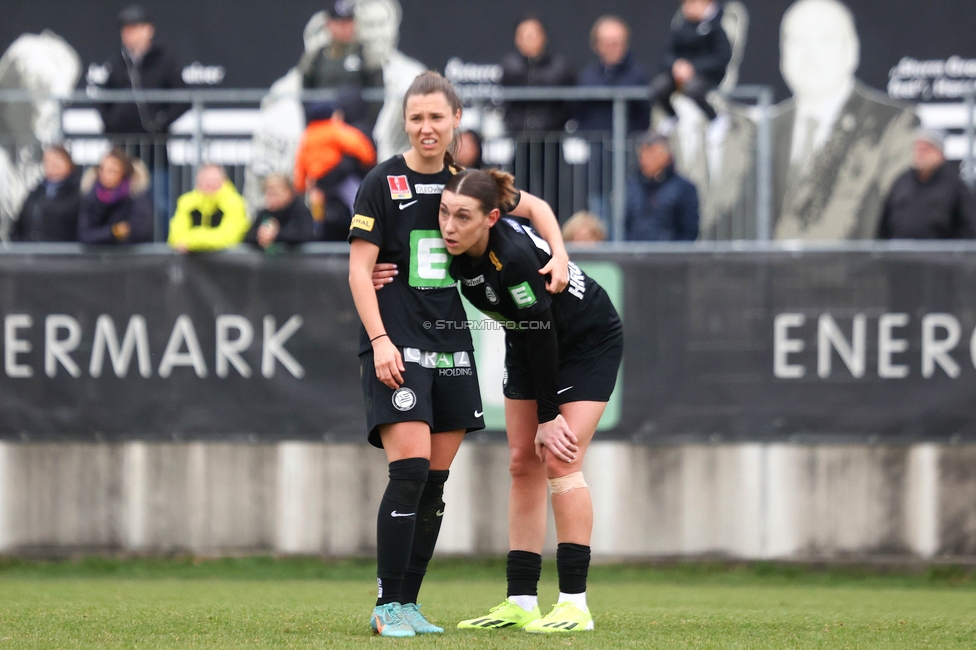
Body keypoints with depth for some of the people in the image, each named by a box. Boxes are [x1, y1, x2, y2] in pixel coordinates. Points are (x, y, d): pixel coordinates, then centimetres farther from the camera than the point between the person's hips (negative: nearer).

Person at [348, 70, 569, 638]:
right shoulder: (383, 183, -4)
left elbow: (534, 206, 24)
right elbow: (359, 270, -6)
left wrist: (559, 253, 7)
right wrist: (379, 340, -15)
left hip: (451, 346, 6)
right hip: (398, 346, -5)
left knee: (436, 482, 4)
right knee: (411, 471, -16)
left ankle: (408, 604, 10)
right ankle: (388, 605, -9)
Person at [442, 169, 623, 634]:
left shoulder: (514, 257, -37)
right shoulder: (457, 250, -17)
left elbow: (541, 334, -28)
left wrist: (549, 416, -20)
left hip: (589, 342, -8)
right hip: (530, 346, 8)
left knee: (559, 460, -16)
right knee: (523, 463, 3)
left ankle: (574, 604, -14)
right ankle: (520, 603, 4)